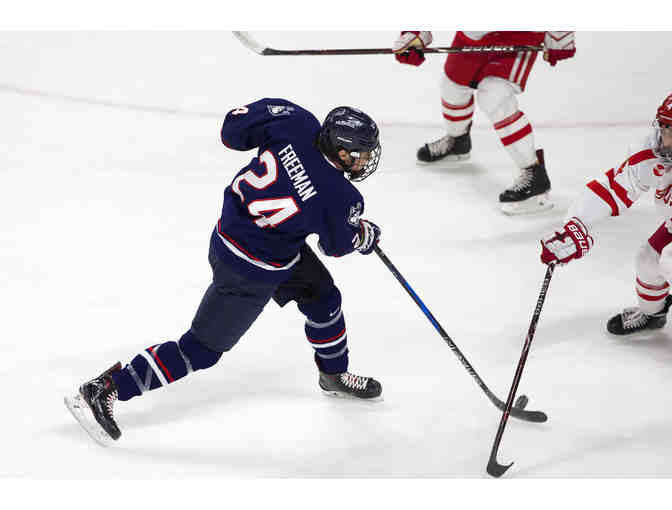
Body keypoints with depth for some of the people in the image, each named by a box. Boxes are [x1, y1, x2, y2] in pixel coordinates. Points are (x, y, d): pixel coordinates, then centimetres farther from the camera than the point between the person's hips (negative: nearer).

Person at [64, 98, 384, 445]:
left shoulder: (298, 124, -17)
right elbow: (338, 244, -7)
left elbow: (237, 124, -7)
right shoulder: (338, 198, -28)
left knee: (323, 296, 24)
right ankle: (102, 391, 7)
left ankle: (334, 375, 50)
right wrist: (366, 235, 14)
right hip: (250, 272, -9)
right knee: (202, 348, 4)